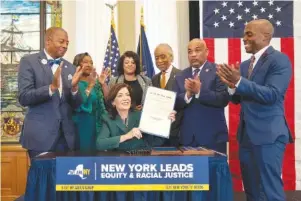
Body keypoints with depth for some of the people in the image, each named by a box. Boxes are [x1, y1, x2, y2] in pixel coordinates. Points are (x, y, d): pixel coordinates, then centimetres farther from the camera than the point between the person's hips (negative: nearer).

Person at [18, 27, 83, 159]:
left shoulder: (70, 67, 10)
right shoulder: (29, 62, -3)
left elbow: (76, 105, 9)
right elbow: (23, 98, -12)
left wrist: (74, 87, -11)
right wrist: (52, 87, -25)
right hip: (40, 136, -4)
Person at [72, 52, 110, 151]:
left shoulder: (96, 82, 11)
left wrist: (103, 83, -10)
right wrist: (90, 85, -25)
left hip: (98, 122, 6)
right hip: (83, 123, -6)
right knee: (85, 149, -3)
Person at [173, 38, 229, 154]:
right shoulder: (180, 76, 11)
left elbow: (223, 99, -13)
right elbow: (174, 104, 3)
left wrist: (199, 90, -21)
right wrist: (188, 94, -15)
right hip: (187, 137, 4)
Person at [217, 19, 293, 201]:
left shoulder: (279, 60, -9)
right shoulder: (245, 65, 15)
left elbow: (272, 95, -20)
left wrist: (239, 82, -25)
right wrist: (232, 85, -7)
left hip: (268, 134, -8)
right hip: (246, 134, 8)